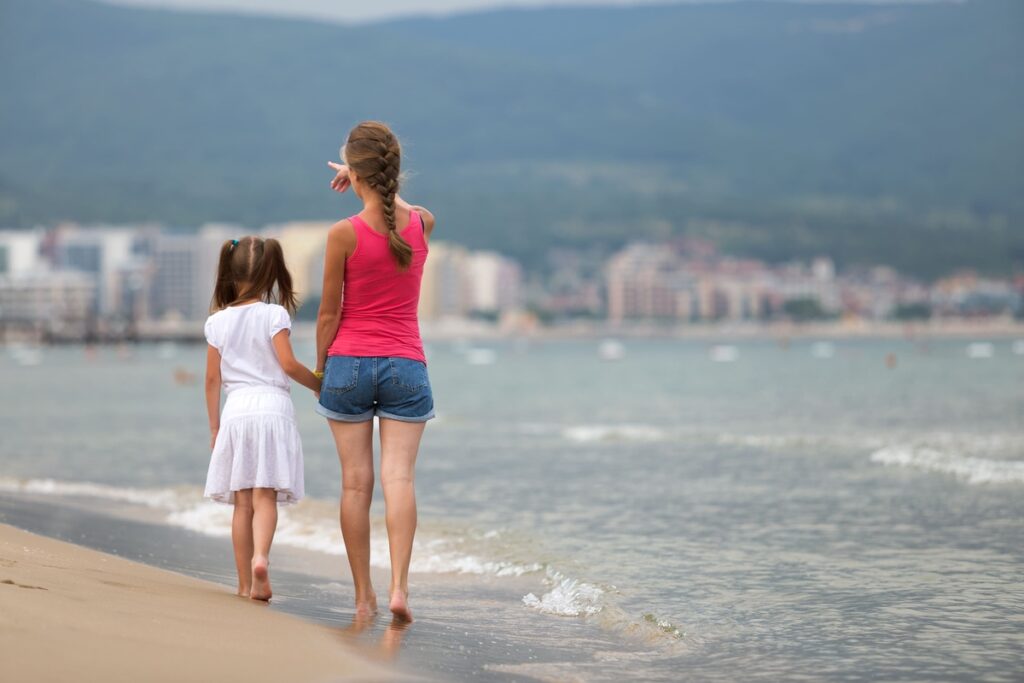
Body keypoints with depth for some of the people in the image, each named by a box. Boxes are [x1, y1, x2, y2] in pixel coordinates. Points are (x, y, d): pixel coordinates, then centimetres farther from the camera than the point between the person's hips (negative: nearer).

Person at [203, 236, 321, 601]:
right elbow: (288, 364, -10)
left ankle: (246, 584, 7)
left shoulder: (217, 321, 8)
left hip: (235, 409, 3)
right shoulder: (274, 314, -3)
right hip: (272, 406, -3)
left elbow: (213, 378, 9)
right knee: (265, 496, -5)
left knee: (243, 501, 6)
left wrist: (214, 426, 15)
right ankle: (260, 557, -31)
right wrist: (319, 385, 6)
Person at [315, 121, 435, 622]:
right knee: (399, 477, -3)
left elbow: (329, 313, -4)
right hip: (406, 366, 2)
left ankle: (363, 595, 9)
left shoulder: (344, 234, -11)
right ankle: (399, 586, -17)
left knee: (355, 482, 4)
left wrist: (320, 366, 8)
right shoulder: (423, 224, -1)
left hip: (349, 363, -2)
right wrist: (375, 184, 35)